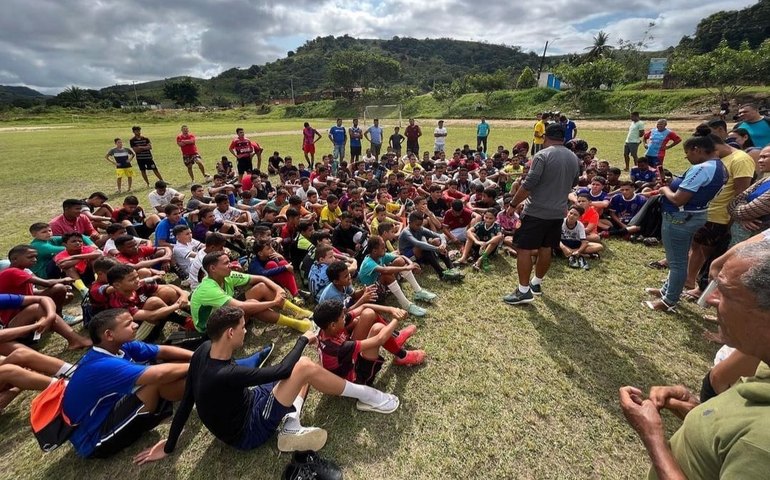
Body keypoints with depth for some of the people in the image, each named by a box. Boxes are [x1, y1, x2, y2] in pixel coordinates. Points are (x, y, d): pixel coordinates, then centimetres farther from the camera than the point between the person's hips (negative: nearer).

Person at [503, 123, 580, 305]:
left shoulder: (542, 155, -14)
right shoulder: (574, 159, 10)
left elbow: (528, 184, -20)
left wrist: (513, 203, -10)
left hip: (536, 211, -7)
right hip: (558, 212, 8)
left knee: (523, 248, -2)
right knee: (546, 248, 16)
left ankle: (524, 291, -1)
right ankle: (536, 283, 30)